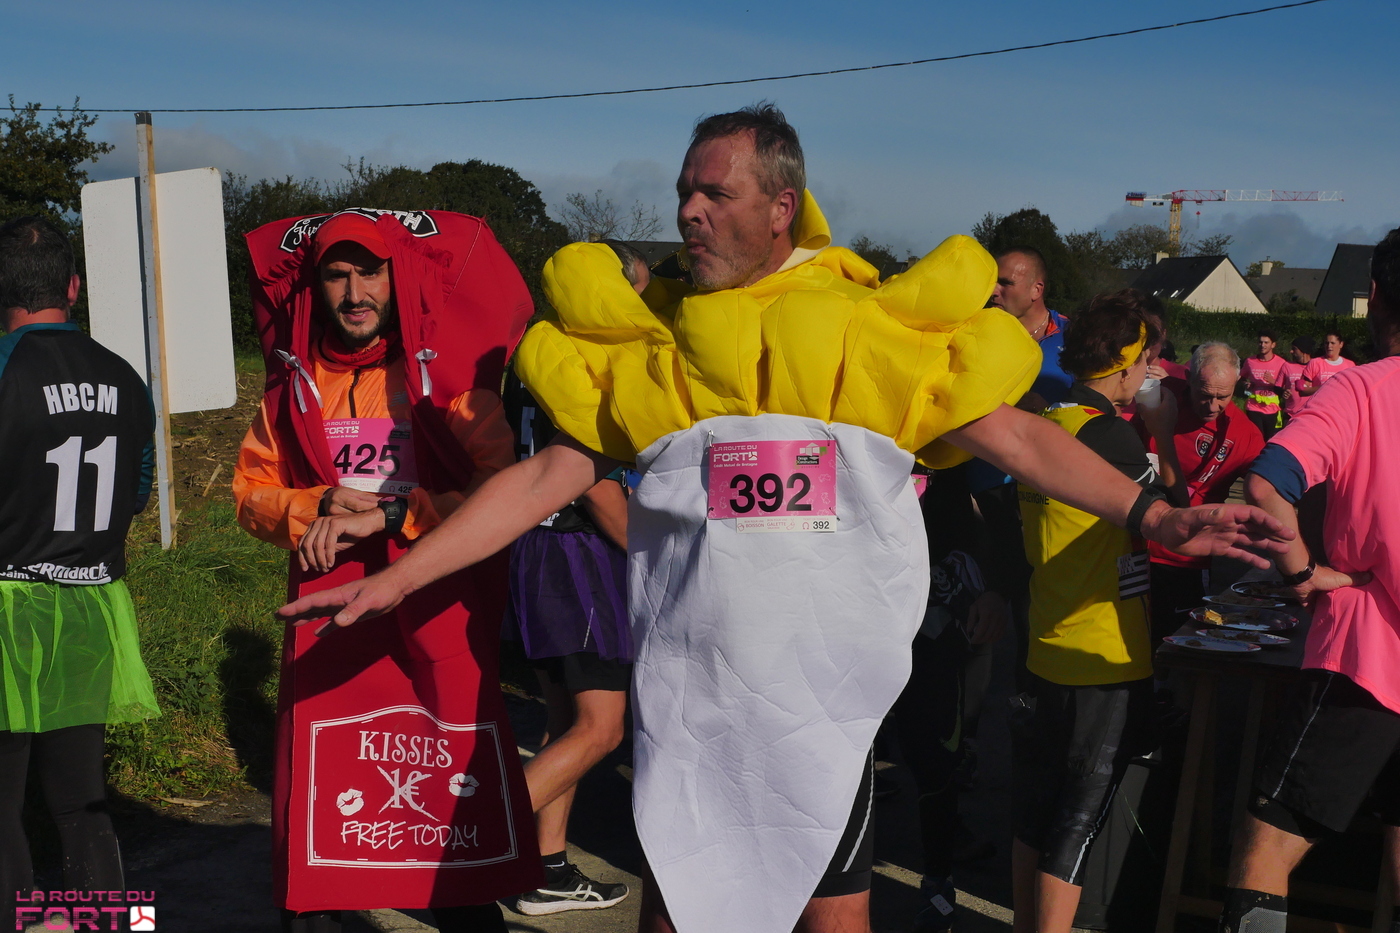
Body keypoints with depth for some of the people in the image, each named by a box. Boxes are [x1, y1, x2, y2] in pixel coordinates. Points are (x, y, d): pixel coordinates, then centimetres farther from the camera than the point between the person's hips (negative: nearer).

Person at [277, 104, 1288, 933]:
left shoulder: (872, 333, -2)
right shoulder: (649, 352, 2)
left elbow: (1016, 437, -1)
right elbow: (543, 480, 3)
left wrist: (1157, 518, -10)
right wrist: (392, 580, -2)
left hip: (829, 703, -1)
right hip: (688, 703, 1)